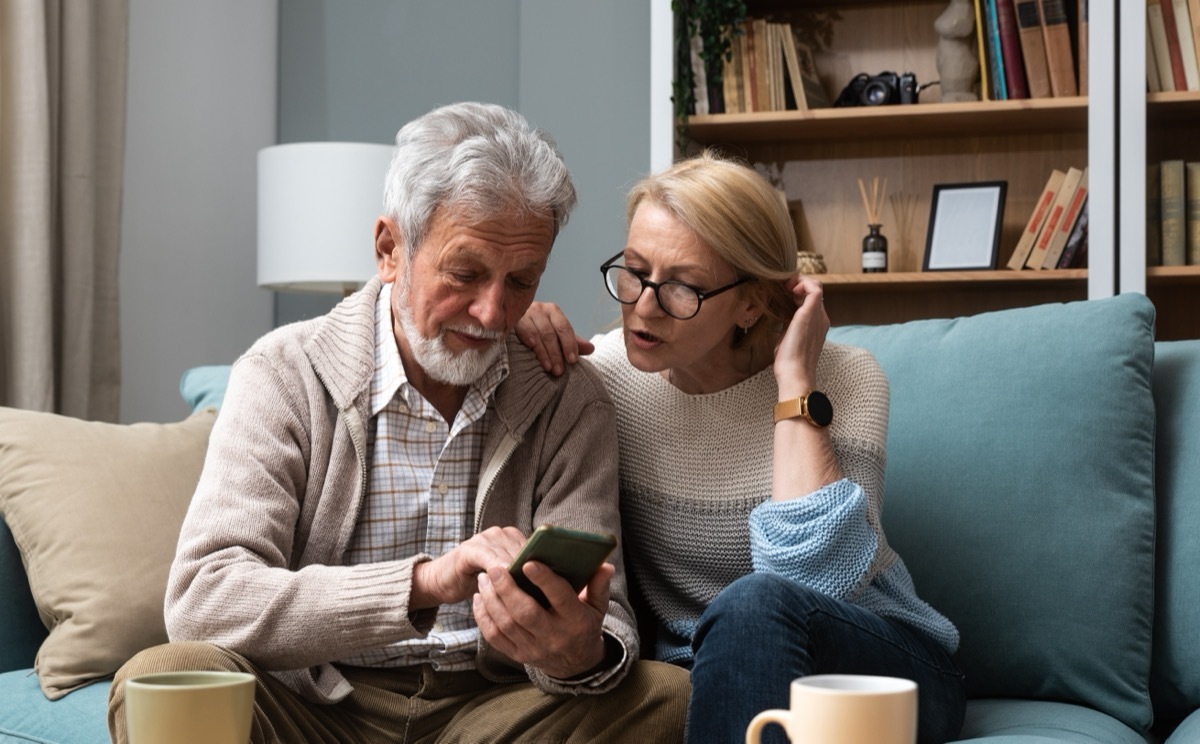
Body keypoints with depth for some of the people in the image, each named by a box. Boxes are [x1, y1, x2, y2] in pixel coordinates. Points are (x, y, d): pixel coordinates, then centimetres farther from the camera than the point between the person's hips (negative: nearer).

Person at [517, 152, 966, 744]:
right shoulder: (604, 369, -3)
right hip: (685, 673, 2)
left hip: (879, 666, -2)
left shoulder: (844, 381, -12)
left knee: (754, 604, -35)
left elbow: (816, 578, -26)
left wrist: (795, 383, -22)